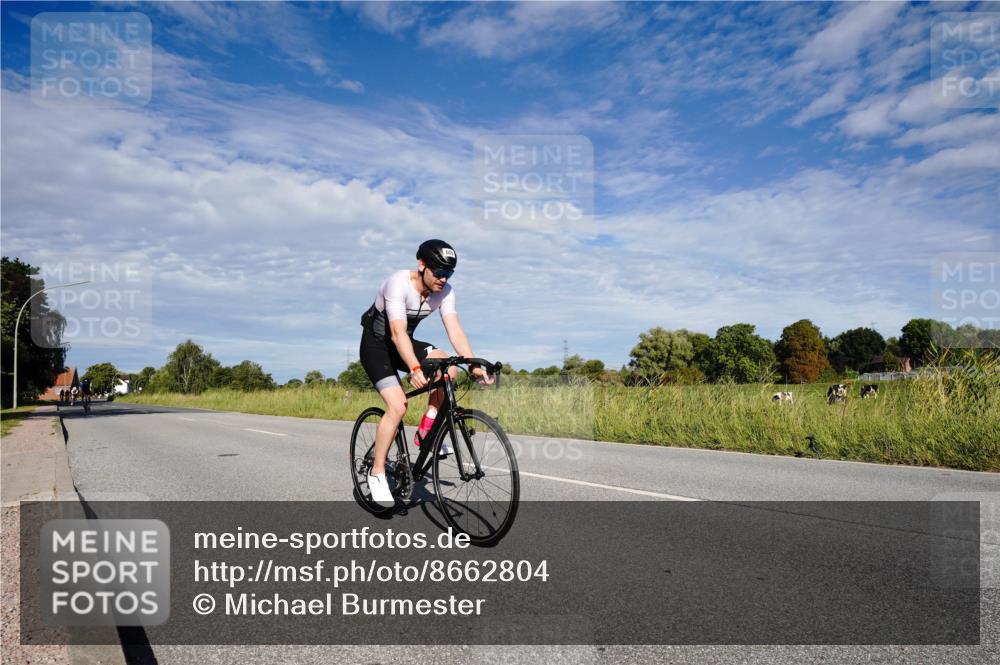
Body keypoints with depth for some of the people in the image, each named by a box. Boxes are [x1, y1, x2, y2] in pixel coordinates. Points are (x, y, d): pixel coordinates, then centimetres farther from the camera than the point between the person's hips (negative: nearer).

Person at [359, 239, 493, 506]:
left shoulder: (445, 291, -12)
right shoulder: (398, 284, -29)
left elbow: (455, 330, -19)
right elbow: (397, 333, -38)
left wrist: (474, 365, -33)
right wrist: (415, 369, -52)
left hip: (404, 344, 6)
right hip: (376, 345, -5)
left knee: (448, 368, -22)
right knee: (398, 406, -22)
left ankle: (425, 431, -6)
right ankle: (377, 474, -6)